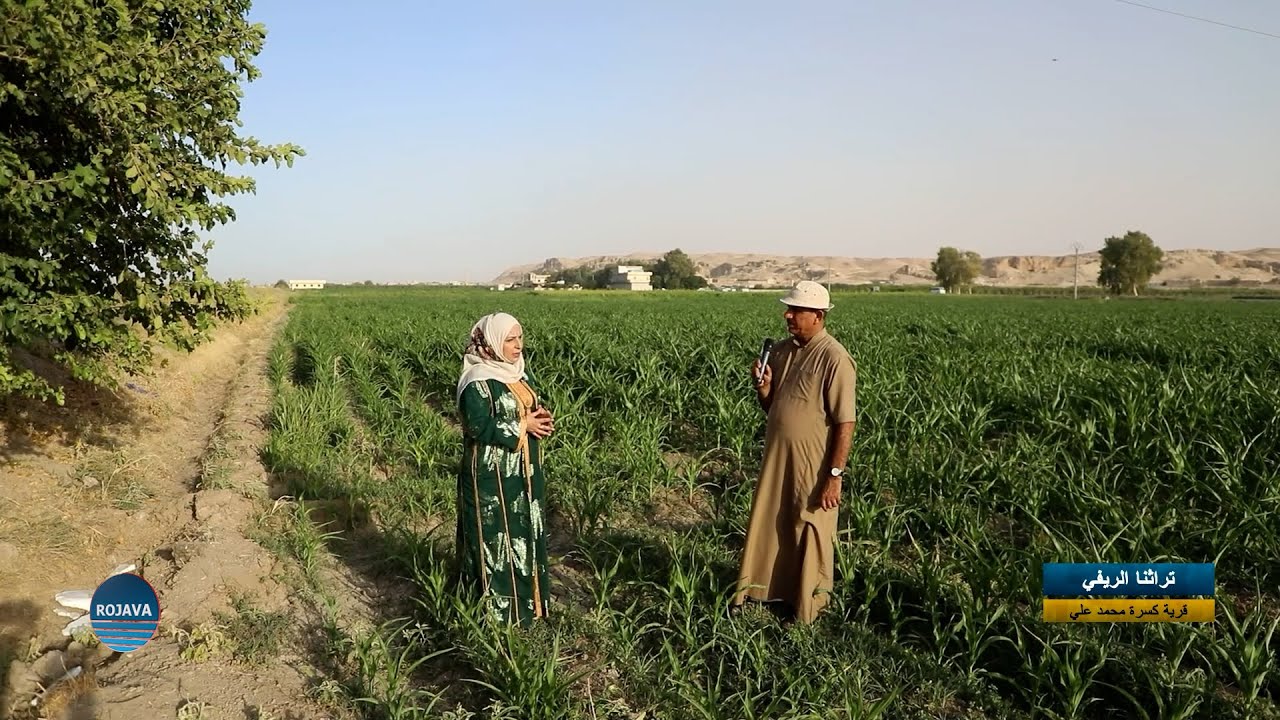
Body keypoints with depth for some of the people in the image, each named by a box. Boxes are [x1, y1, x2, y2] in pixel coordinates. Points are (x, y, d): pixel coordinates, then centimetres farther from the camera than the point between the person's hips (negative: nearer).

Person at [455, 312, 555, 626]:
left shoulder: (519, 372, 8)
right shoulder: (478, 381, -17)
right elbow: (478, 427, -23)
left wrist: (540, 419, -6)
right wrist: (522, 427, -18)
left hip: (523, 471, 8)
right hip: (491, 474, -8)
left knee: (523, 531, 16)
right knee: (495, 535, 1)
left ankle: (525, 594, 29)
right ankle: (496, 602, 14)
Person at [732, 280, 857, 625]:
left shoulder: (834, 359, -17)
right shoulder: (780, 351, 5)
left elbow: (845, 424, -17)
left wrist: (835, 476, -19)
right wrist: (763, 387, -7)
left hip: (812, 467, -6)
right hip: (776, 460, 7)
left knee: (810, 535, 9)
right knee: (769, 525, 16)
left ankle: (807, 609, 26)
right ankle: (768, 589, 35)